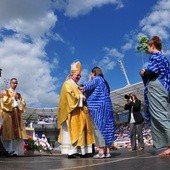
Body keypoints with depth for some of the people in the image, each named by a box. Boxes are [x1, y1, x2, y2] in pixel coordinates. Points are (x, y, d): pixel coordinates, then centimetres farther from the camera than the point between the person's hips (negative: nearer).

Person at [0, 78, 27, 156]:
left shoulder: (18, 94, 22)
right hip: (8, 114, -5)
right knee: (10, 132, -11)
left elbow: (23, 104, 14)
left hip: (17, 115, 5)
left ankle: (17, 151, -3)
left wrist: (18, 99, 0)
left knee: (17, 133, -2)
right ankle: (9, 150, -11)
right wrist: (13, 98, -3)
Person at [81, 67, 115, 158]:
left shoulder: (97, 79, -1)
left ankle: (101, 152, -12)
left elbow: (86, 87, -11)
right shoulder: (104, 81, 24)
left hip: (97, 107, -9)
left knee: (98, 128, -9)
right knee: (106, 128, 5)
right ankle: (107, 151, 5)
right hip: (106, 107, 9)